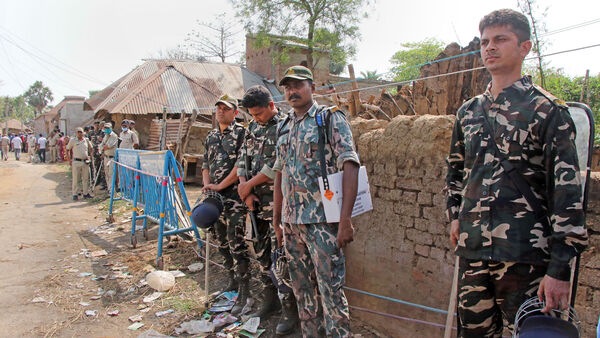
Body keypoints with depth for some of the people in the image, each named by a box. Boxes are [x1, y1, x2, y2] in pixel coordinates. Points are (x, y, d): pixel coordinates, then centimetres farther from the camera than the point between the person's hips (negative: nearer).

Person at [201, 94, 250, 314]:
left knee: (236, 242, -10)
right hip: (216, 196, 7)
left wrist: (220, 185, -13)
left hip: (234, 195, -7)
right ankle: (233, 280, 30)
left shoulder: (241, 133, -4)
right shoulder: (211, 137, 17)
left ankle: (243, 293, -4)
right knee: (222, 242, 14)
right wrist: (207, 184, 2)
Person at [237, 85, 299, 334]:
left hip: (277, 201, -7)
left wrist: (248, 184, -9)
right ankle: (269, 300, 31)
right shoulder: (253, 127, 13)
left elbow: (278, 165, -18)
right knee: (261, 253, 15)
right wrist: (245, 190, -3)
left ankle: (289, 310, 9)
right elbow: (243, 159, 11)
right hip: (256, 201, 8)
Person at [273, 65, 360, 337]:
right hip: (292, 221, 7)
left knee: (331, 290, -2)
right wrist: (276, 220, 14)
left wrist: (345, 220, -19)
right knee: (302, 289, 15)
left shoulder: (331, 118, -4)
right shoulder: (284, 127, 14)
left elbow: (350, 167, -12)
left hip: (323, 220, -6)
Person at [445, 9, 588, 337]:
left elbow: (567, 188, -10)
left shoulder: (546, 110, -4)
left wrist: (560, 268, -14)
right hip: (471, 249, 5)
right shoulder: (468, 111, 12)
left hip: (523, 253, -5)